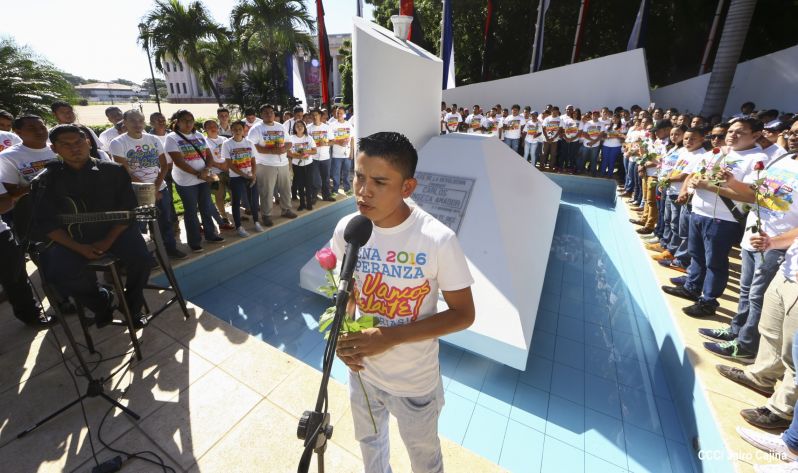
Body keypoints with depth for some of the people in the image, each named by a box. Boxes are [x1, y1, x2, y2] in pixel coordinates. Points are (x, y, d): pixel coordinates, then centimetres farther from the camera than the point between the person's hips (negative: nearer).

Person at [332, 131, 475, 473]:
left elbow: (463, 314, -19)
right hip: (361, 370, 4)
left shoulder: (438, 240, -28)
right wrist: (340, 331, -17)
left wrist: (391, 336, -27)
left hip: (415, 380, -3)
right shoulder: (346, 229, -15)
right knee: (369, 441, 33)